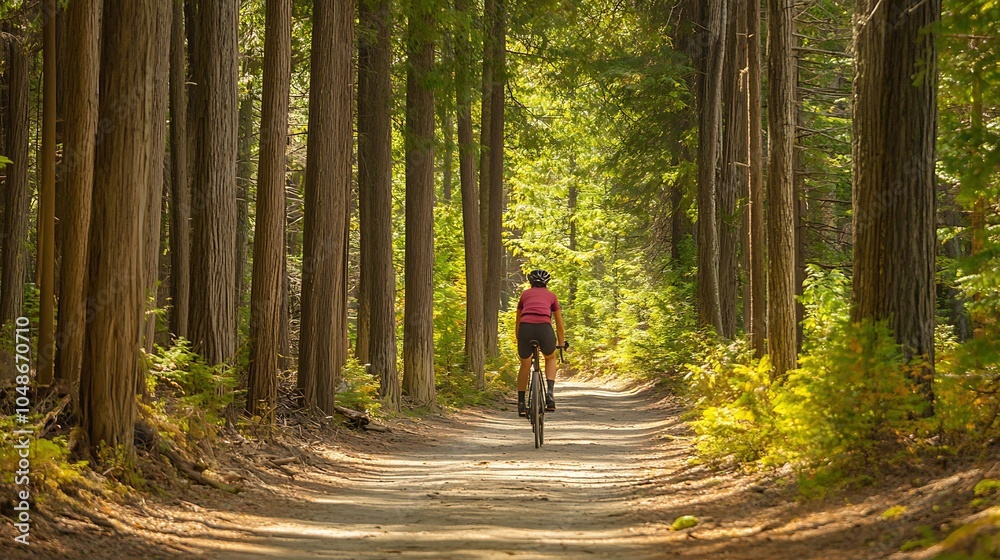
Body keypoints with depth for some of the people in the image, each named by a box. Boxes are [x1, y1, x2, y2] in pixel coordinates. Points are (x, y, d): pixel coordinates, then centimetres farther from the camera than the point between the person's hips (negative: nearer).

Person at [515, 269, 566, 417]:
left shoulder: (525, 294, 27)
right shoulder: (551, 296, 26)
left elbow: (517, 322, 33)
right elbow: (559, 323, 34)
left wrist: (518, 342, 45)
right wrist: (561, 343, 47)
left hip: (525, 328, 0)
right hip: (544, 328, 0)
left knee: (525, 365, 24)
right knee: (551, 358, 30)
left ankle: (521, 403, 18)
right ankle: (550, 392, 10)